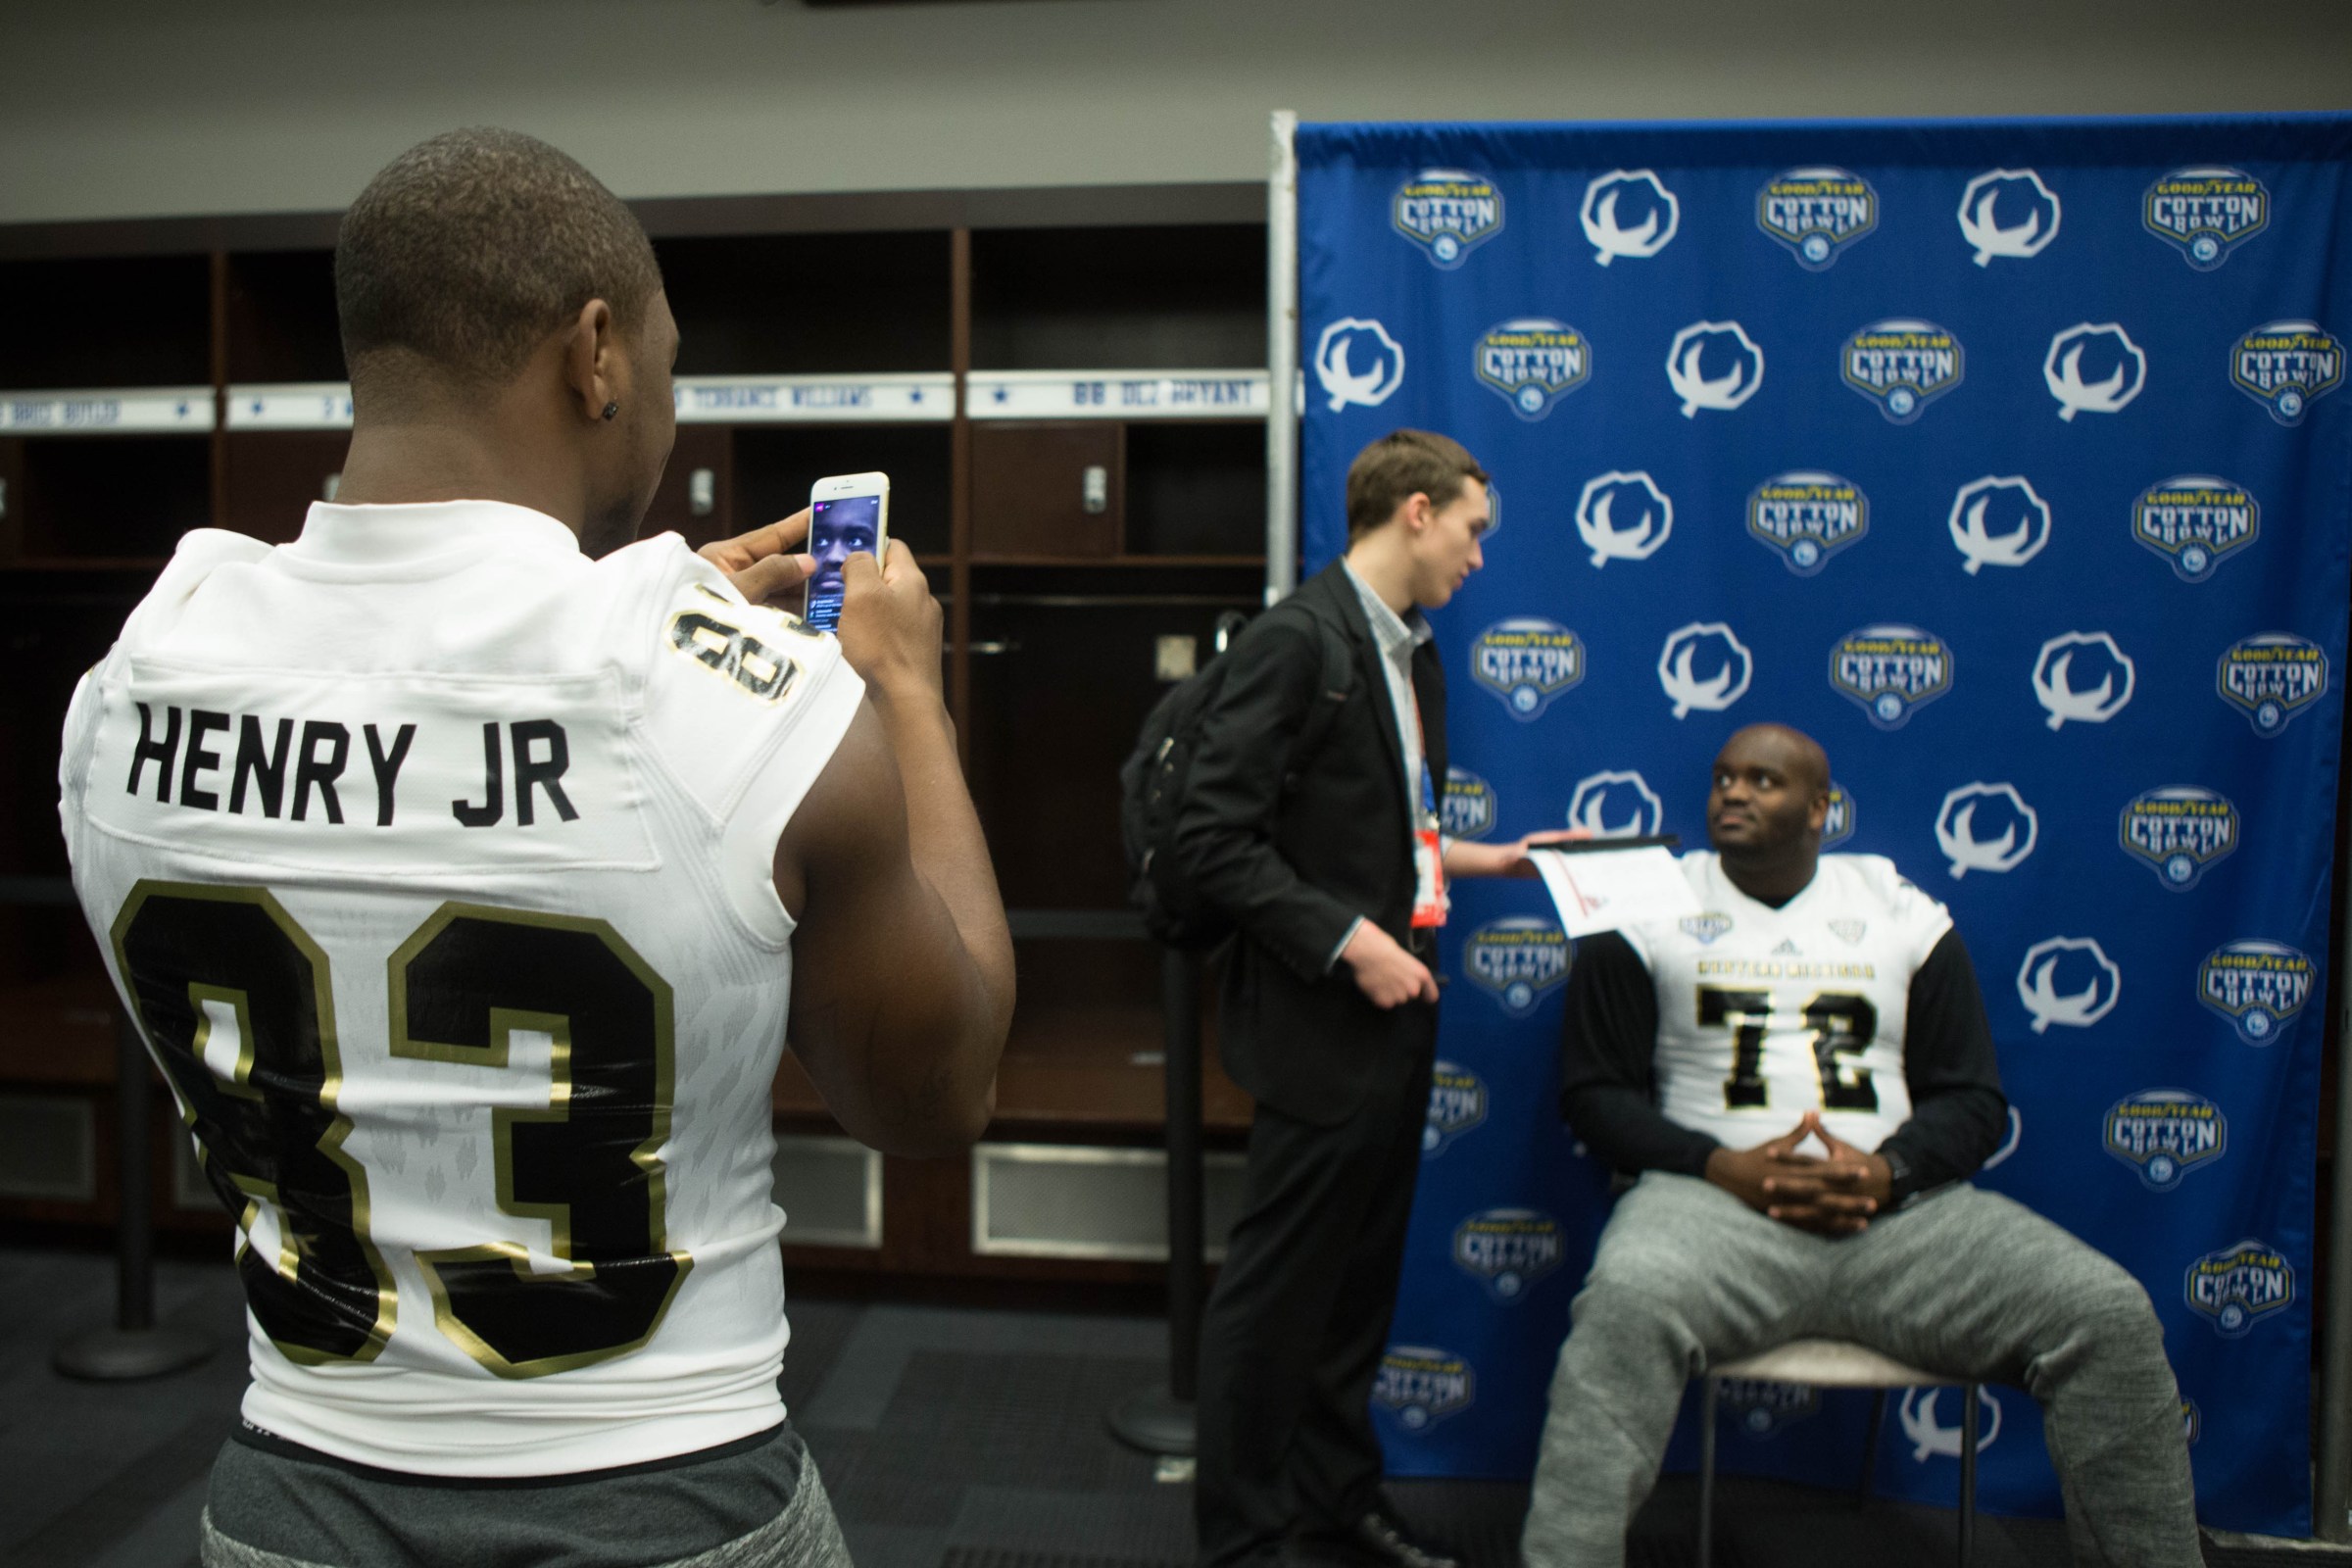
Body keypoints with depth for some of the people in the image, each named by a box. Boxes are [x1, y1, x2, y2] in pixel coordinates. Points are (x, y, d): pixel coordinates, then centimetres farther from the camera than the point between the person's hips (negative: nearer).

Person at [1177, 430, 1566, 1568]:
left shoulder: (1411, 652, 12)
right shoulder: (1295, 640, -16)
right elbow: (1215, 840, -20)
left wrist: (1484, 859, 14)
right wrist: (1347, 942, -21)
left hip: (1396, 1015, 9)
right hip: (1323, 1026, -9)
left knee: (1359, 1282, 20)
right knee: (1277, 1293, 4)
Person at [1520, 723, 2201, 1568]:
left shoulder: (1901, 914, 17)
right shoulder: (1650, 912, 10)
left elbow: (1974, 1097, 13)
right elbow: (1594, 1090, 5)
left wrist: (1885, 1171, -9)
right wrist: (1724, 1167, -11)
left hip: (1898, 1208, 3)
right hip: (1719, 1198, -2)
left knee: (2113, 1318, -17)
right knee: (1625, 1306, -37)